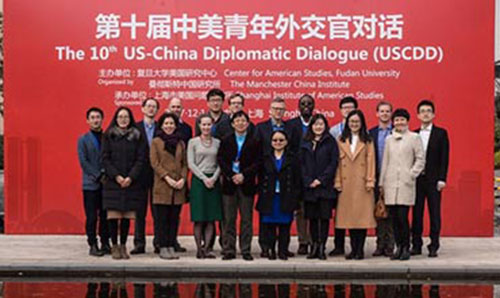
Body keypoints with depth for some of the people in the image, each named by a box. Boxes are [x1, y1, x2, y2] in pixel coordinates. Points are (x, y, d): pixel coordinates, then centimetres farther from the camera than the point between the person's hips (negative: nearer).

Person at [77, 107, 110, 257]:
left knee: (105, 216, 5)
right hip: (90, 184, -2)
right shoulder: (83, 140, 5)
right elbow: (83, 162, -3)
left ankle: (105, 244, 13)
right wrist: (98, 176, -11)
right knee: (91, 217, -2)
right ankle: (93, 245, 4)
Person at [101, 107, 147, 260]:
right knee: (113, 216, -3)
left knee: (127, 216, 2)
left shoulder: (137, 137, 7)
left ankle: (123, 246, 12)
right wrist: (116, 176, -10)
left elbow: (141, 159, 2)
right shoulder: (108, 136, 5)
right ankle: (115, 246, 7)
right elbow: (105, 158, 1)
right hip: (113, 182, -1)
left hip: (131, 183, 1)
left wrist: (131, 177, -10)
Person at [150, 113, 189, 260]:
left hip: (178, 186, 4)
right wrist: (167, 178, -13)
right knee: (163, 218, -3)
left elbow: (185, 163, 12)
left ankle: (171, 246, 9)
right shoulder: (156, 142, 3)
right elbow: (154, 163, -4)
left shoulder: (180, 143, 15)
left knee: (174, 218, 4)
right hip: (162, 186, -4)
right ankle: (163, 248, 1)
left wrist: (183, 179, -5)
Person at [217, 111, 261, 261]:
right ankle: (229, 250, 7)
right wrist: (232, 176, -11)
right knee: (229, 219, 2)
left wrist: (244, 175, -12)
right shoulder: (226, 141, 8)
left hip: (246, 183, 0)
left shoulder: (254, 141, 5)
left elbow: (257, 162, 0)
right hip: (229, 183, 1)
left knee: (246, 219, 2)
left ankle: (246, 250, 8)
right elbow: (221, 160, 1)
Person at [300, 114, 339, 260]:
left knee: (325, 217, -3)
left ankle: (322, 247, 1)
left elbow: (333, 163, -3)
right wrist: (308, 181, -5)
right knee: (312, 217, 5)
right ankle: (314, 246, 12)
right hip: (309, 186, 2)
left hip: (325, 186, -2)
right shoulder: (305, 143, 11)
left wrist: (321, 180, -10)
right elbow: (302, 164, 7)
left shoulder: (331, 142, 3)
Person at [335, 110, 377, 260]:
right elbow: (338, 161, 7)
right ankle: (353, 249, 10)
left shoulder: (367, 141, 7)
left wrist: (370, 181, -5)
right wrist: (338, 182, 1)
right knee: (348, 216, 2)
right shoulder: (341, 140, 10)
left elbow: (371, 161, 3)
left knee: (362, 215, -4)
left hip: (362, 184, -2)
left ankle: (360, 250, 1)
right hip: (346, 184, 2)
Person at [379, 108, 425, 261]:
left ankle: (406, 248, 1)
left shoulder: (414, 138, 4)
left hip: (406, 184, -4)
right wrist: (381, 182, 14)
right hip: (390, 183, 4)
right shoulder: (389, 139, 15)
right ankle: (399, 247, 13)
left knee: (402, 217, -10)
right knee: (394, 217, 3)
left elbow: (420, 160, 2)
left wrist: (411, 174, -8)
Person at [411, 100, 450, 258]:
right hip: (416, 179, 3)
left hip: (433, 180, -2)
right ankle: (416, 245, 12)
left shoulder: (441, 133, 3)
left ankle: (434, 246, 5)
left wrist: (442, 179, -9)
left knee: (434, 214, 0)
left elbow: (444, 158, -2)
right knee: (417, 214, 5)